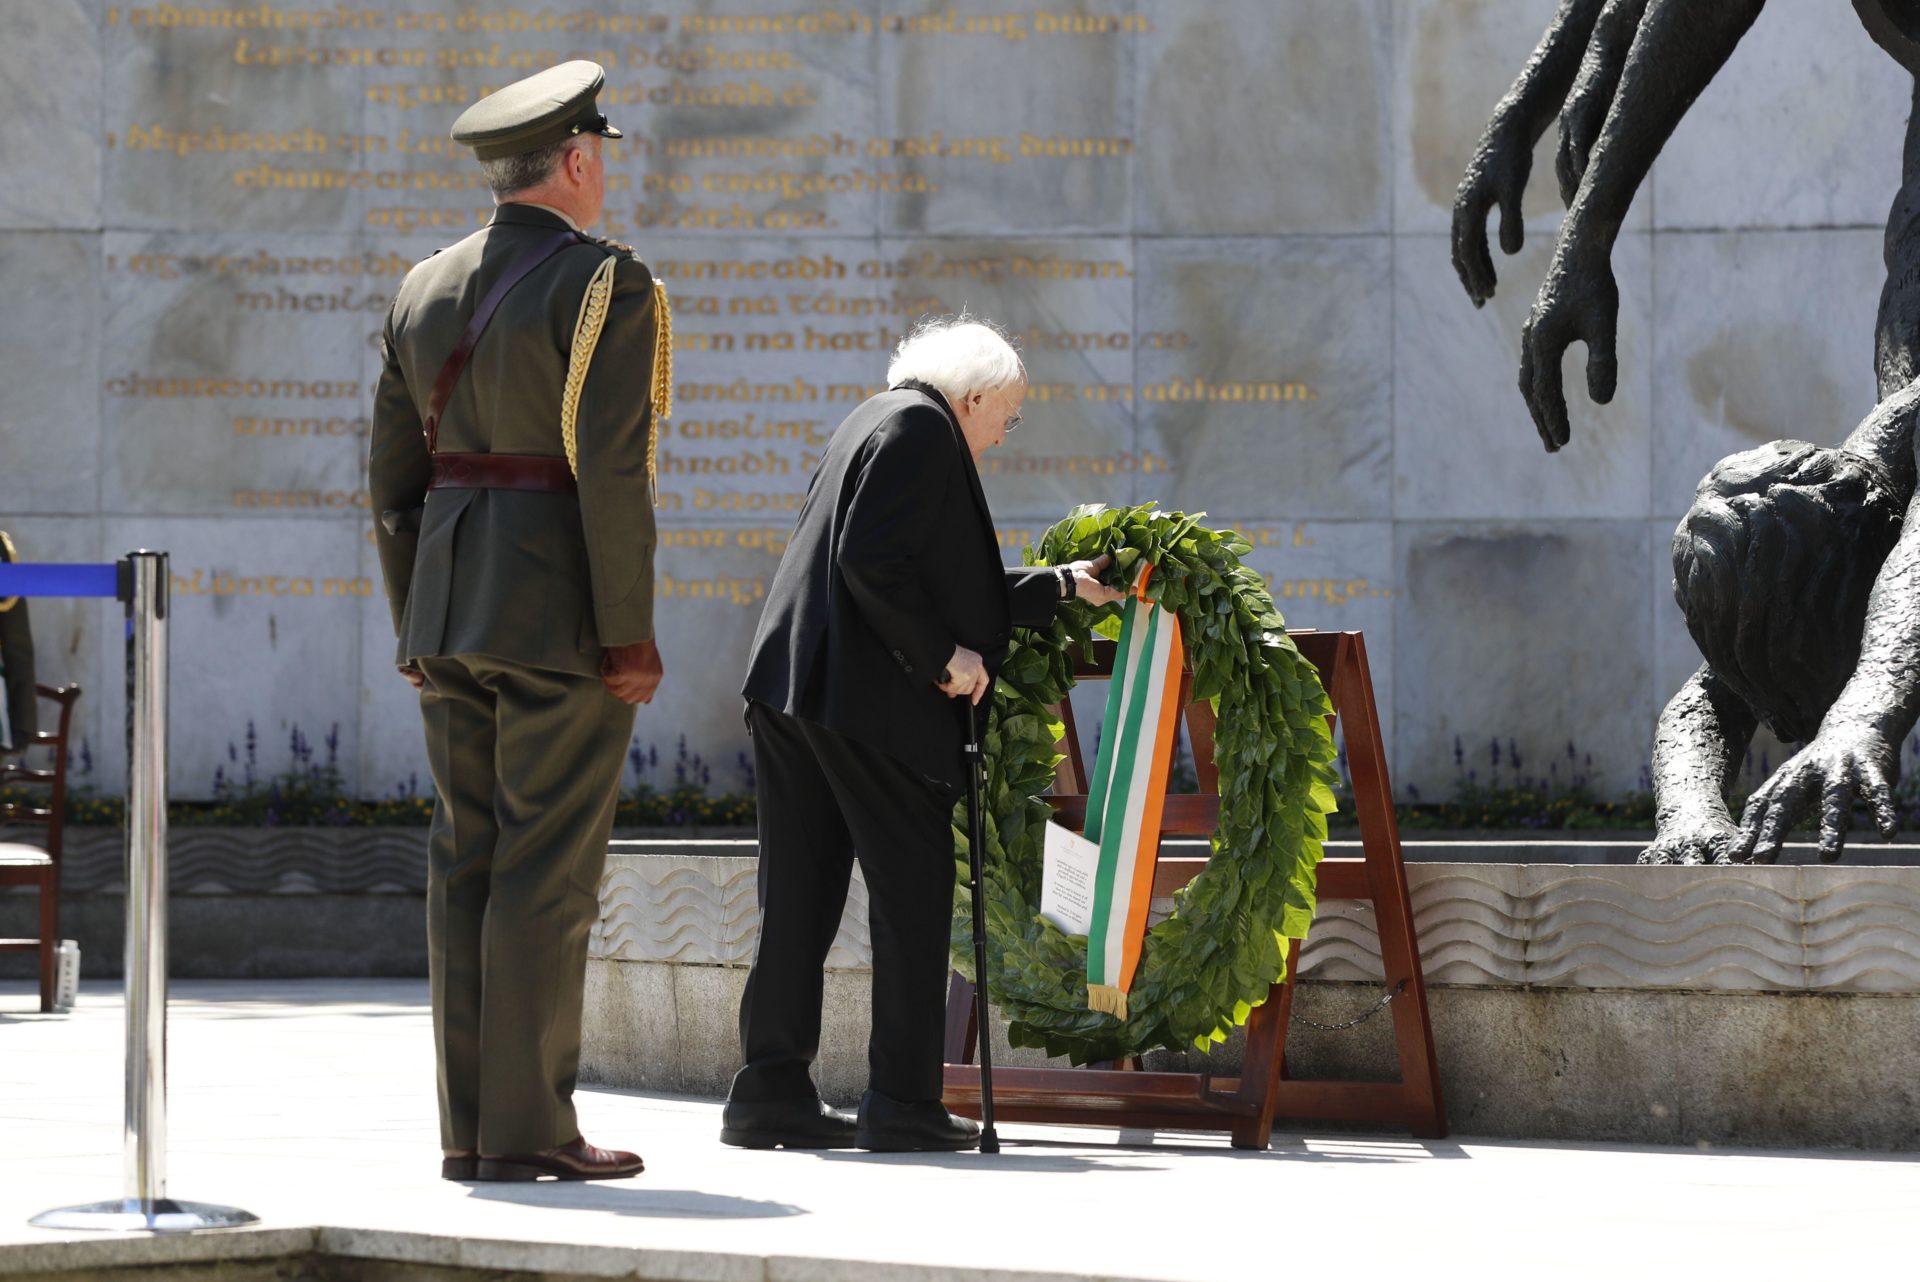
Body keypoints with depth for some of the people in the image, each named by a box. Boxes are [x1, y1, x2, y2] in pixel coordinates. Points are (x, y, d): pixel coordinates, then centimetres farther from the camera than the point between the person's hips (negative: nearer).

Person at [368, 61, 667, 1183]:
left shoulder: (426, 290, 12)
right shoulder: (606, 285, -9)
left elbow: (395, 475, 13)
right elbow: (611, 471, -16)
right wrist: (630, 637, -13)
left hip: (454, 613, 7)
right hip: (563, 614, -7)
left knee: (469, 864, 7)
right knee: (548, 870, -5)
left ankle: (470, 1130, 8)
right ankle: (528, 1127, -4)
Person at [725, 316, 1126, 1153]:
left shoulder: (882, 421, 24)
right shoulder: (917, 427, -7)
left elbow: (941, 586, 27)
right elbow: (869, 560, -20)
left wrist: (1062, 585, 30)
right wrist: (944, 658, -13)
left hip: (793, 687, 10)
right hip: (865, 701, -10)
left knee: (800, 894, 8)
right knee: (913, 887, -2)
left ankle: (772, 1091, 8)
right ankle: (902, 1104, -2)